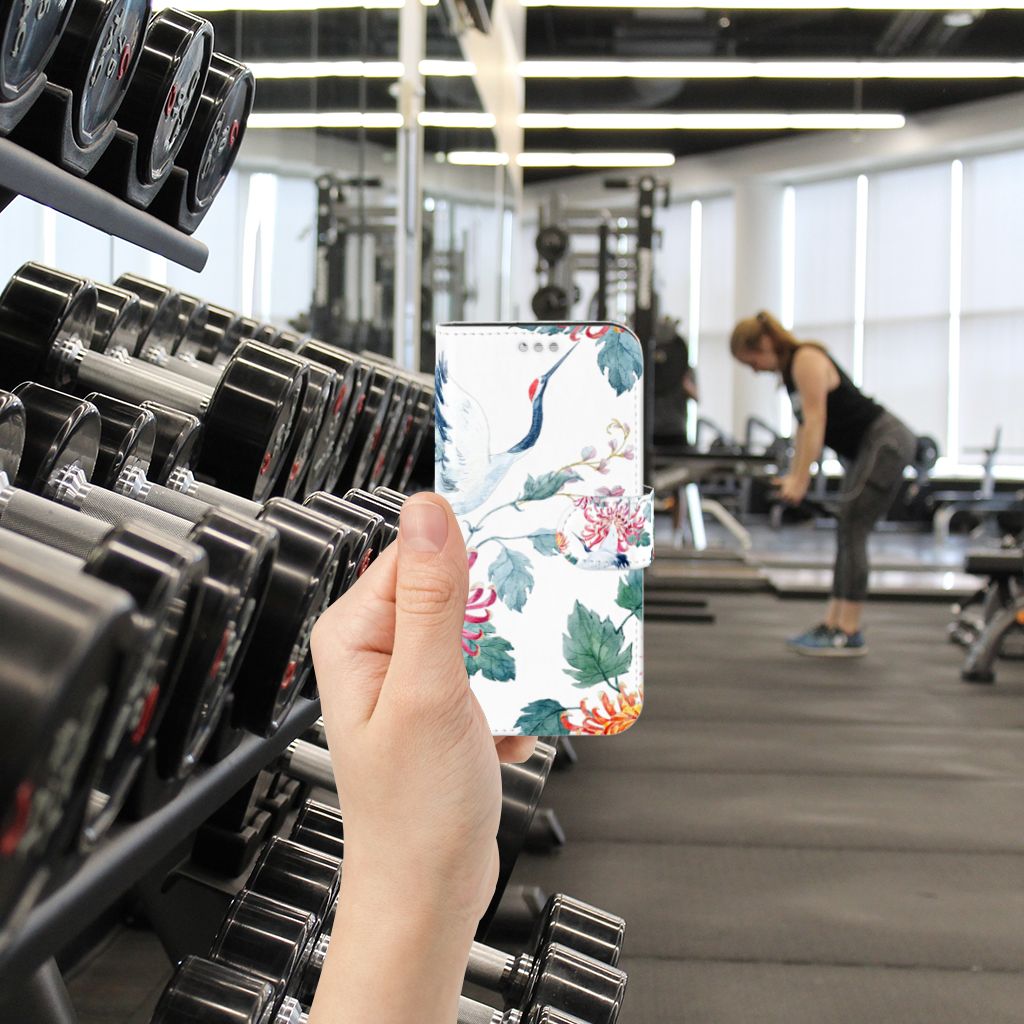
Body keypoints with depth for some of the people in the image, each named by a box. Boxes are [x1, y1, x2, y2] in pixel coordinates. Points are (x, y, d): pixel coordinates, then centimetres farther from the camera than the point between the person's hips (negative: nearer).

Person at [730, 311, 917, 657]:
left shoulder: (807, 361, -16)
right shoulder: (790, 369, 12)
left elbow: (815, 421, -22)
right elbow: (805, 425, 15)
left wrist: (800, 480, -23)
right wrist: (793, 475, 11)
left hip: (887, 443, -10)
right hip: (867, 448, 10)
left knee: (851, 531, -12)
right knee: (848, 534, 9)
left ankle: (849, 634, -10)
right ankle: (832, 624, 12)